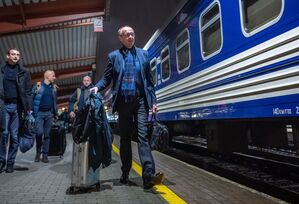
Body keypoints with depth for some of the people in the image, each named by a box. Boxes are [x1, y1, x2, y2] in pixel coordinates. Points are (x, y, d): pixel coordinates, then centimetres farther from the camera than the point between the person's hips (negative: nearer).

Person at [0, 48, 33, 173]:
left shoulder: (24, 72, 9)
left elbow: (27, 91, 5)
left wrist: (28, 107, -4)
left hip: (17, 106, 0)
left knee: (14, 136, 2)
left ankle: (10, 162, 10)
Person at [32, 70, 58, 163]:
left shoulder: (54, 87, 13)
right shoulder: (38, 85, 0)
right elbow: (31, 98, 0)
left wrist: (55, 113, 13)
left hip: (49, 113, 4)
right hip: (39, 113, -3)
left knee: (47, 134, 4)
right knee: (39, 132, -13)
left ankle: (45, 155, 11)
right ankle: (38, 152, 9)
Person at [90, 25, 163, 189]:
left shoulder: (143, 54, 12)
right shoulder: (114, 56, 10)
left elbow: (149, 79, 10)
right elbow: (107, 78, 9)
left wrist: (153, 100, 4)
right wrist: (97, 87, -12)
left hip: (141, 101, 0)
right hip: (123, 102, 1)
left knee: (142, 135, -11)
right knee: (125, 138, 9)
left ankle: (149, 175, -14)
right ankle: (125, 174, 21)